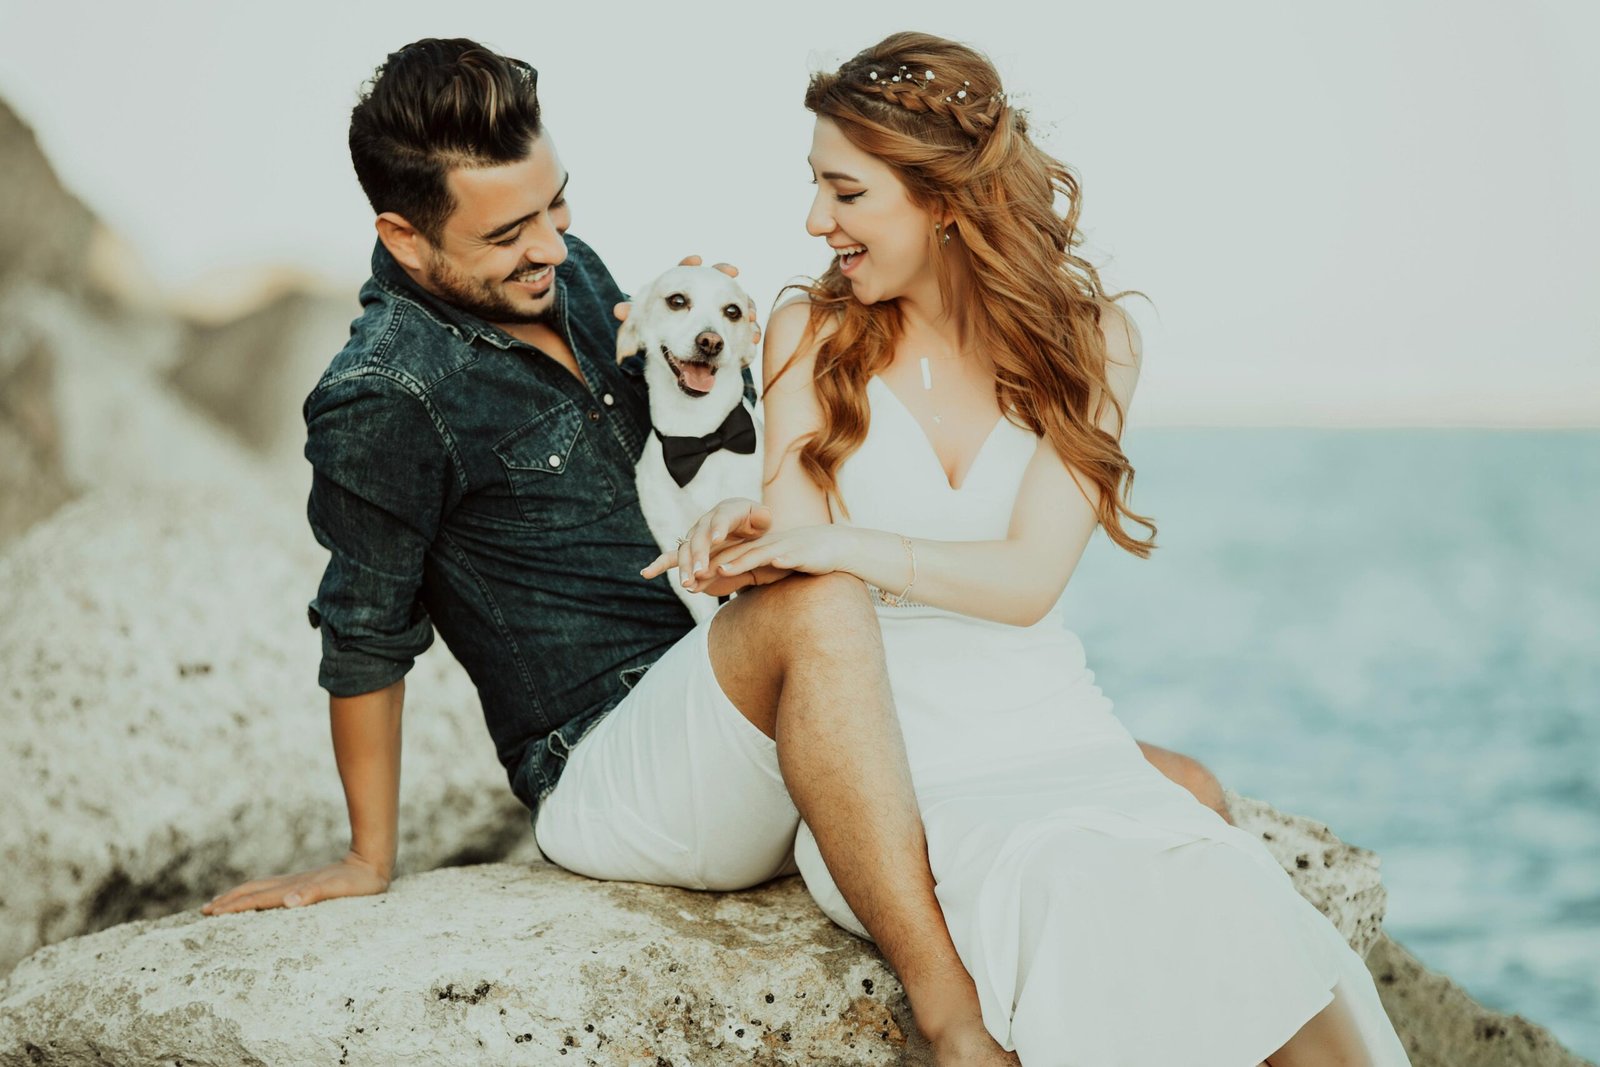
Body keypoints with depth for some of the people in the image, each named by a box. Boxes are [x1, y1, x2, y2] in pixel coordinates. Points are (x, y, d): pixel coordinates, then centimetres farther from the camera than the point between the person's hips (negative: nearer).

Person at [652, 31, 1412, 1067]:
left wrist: (843, 544, -19)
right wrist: (743, 532, -20)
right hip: (893, 762, -1)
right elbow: (795, 567, 3)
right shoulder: (810, 335, 7)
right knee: (1080, 911, -34)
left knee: (1234, 920, -28)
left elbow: (1028, 579, -5)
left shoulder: (1088, 340, 6)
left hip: (1053, 732, 1)